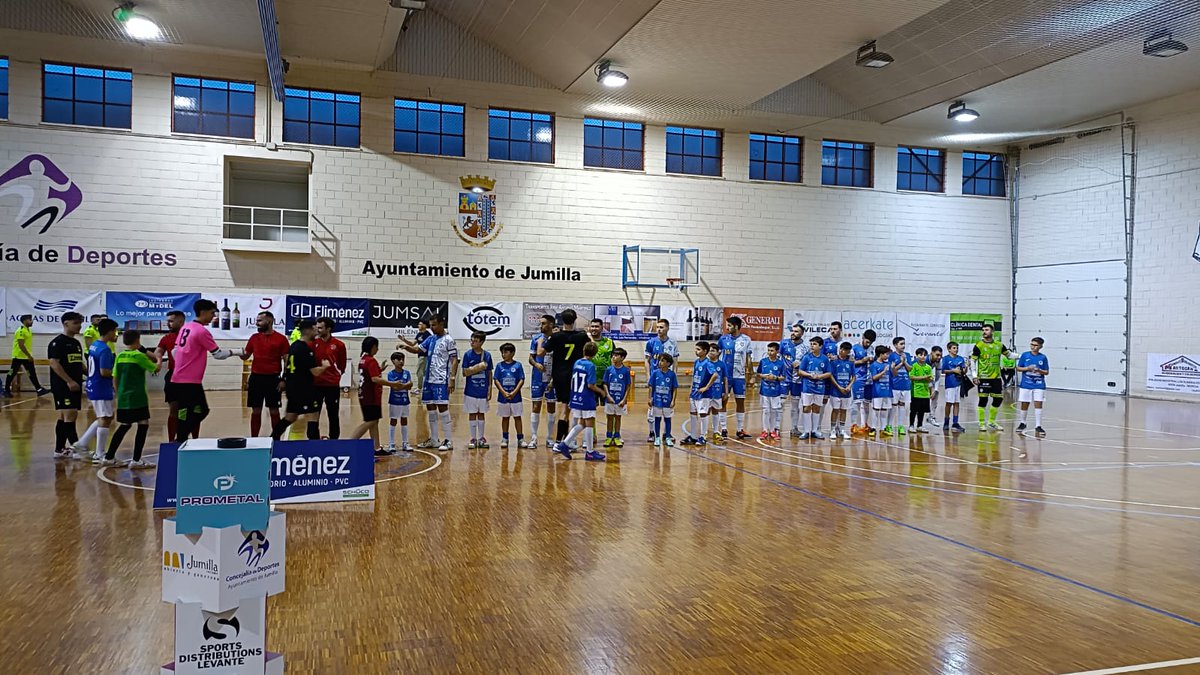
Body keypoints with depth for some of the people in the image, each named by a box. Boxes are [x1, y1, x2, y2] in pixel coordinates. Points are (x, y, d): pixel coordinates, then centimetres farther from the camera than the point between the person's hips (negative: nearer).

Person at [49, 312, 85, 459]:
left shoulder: (76, 342, 16)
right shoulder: (58, 342, -10)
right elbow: (54, 363, -18)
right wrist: (69, 381, -22)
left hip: (74, 386, 9)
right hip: (62, 386, -9)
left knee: (64, 417, 12)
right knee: (69, 415, -10)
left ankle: (60, 449, 17)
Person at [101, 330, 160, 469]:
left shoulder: (119, 356, 8)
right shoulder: (139, 356, -10)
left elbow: (115, 377, 11)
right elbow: (155, 369, 1)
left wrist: (118, 393, 21)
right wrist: (159, 361, 22)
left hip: (123, 398, 7)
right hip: (137, 398, -7)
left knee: (124, 426, 18)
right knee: (143, 425, 0)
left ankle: (109, 457, 21)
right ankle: (136, 460, -4)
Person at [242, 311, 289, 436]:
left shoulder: (281, 338, -4)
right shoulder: (254, 337, 8)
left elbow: (287, 361, -4)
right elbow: (245, 356, 15)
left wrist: (283, 379, -9)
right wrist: (240, 354, -9)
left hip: (273, 378, -3)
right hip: (256, 378, 4)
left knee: (274, 411, 3)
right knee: (256, 411, 7)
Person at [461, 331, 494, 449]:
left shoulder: (487, 355, 0)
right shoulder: (468, 354, -5)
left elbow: (489, 373, 5)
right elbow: (464, 373, -6)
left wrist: (490, 389, 2)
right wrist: (478, 368, -18)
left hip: (483, 390, 1)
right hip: (471, 390, -1)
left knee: (481, 413, 11)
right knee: (472, 414, 6)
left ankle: (481, 438, 20)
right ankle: (473, 439, 15)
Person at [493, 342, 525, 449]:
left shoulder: (517, 365, -2)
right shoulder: (499, 365, 1)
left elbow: (522, 380, -5)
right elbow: (496, 380, -2)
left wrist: (514, 392, -14)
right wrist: (504, 392, -13)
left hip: (515, 397, -1)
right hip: (503, 397, 1)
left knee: (518, 417, 3)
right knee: (505, 417, 10)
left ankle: (520, 439, 9)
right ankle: (504, 439, 18)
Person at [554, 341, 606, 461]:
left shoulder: (576, 363, 7)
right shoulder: (590, 366, -14)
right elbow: (591, 385, -17)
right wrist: (601, 391, -2)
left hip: (575, 398, 7)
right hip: (587, 400, -7)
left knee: (581, 424, 16)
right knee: (589, 424, 2)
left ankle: (564, 444, 11)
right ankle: (589, 452, 8)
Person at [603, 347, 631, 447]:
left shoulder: (626, 370, -6)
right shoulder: (609, 369, -3)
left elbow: (628, 386, -3)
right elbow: (605, 384, 0)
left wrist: (624, 399, -9)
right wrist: (608, 396, -12)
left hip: (620, 400, -1)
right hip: (610, 400, 1)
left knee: (618, 418, 11)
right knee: (610, 418, 10)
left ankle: (616, 438, 20)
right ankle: (608, 437, 18)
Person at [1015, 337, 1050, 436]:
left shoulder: (1043, 357, 0)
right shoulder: (1025, 355, 0)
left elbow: (1047, 372, 4)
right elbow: (1018, 368, 3)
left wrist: (1039, 370, -15)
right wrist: (1027, 368, -14)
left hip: (1039, 385, 0)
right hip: (1026, 384, 1)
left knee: (1038, 404, -6)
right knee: (1024, 405, 8)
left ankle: (1038, 426, -2)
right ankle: (1022, 423, 25)